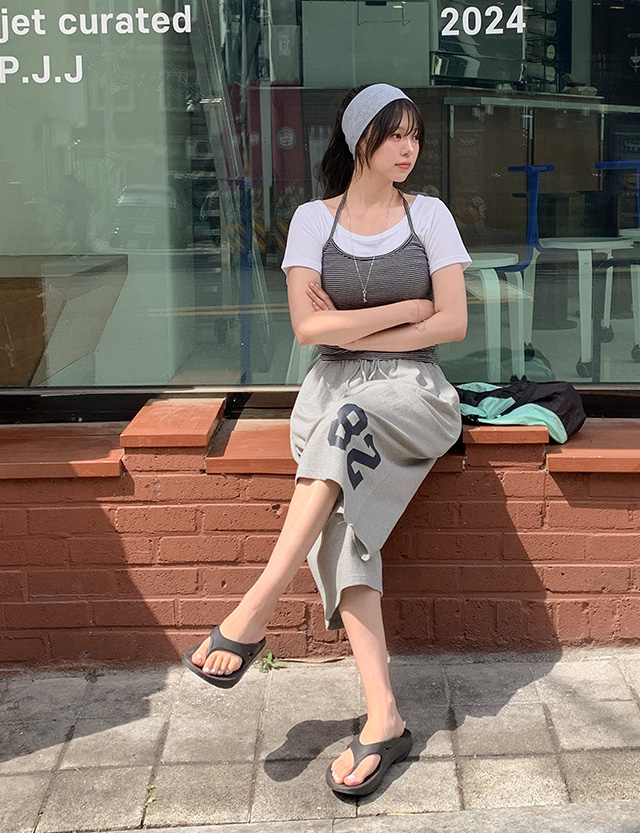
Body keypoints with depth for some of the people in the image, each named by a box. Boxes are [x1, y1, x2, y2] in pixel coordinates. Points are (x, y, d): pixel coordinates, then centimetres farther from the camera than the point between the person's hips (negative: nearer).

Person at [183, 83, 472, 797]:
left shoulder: (429, 215, 9)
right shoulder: (314, 219, 9)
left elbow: (453, 323, 1)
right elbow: (308, 327, -3)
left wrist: (354, 329, -3)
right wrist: (406, 309, -3)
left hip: (412, 391, 0)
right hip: (333, 391, 1)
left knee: (350, 418, -38)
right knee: (340, 525, -27)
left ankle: (254, 612, -37)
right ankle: (383, 718, -32)